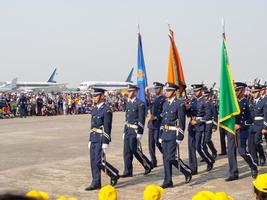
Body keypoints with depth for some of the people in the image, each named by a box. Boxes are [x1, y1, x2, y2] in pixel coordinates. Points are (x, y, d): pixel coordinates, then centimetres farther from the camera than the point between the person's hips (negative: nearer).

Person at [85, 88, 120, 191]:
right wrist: (90, 140, 18)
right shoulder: (94, 109, 14)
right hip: (93, 139, 8)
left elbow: (107, 128, -16)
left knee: (99, 161, -9)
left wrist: (105, 143, -20)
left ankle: (114, 174, 12)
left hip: (101, 139, -8)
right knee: (93, 162, 7)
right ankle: (96, 183, 13)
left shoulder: (106, 110, -12)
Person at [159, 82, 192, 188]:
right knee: (165, 158, 7)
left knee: (172, 157, -9)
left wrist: (179, 137, -16)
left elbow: (182, 122, -12)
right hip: (165, 134, 7)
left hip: (174, 135, -7)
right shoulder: (165, 104, 13)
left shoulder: (180, 104, -10)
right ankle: (168, 181, 13)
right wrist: (161, 135, 16)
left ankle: (187, 171, 15)